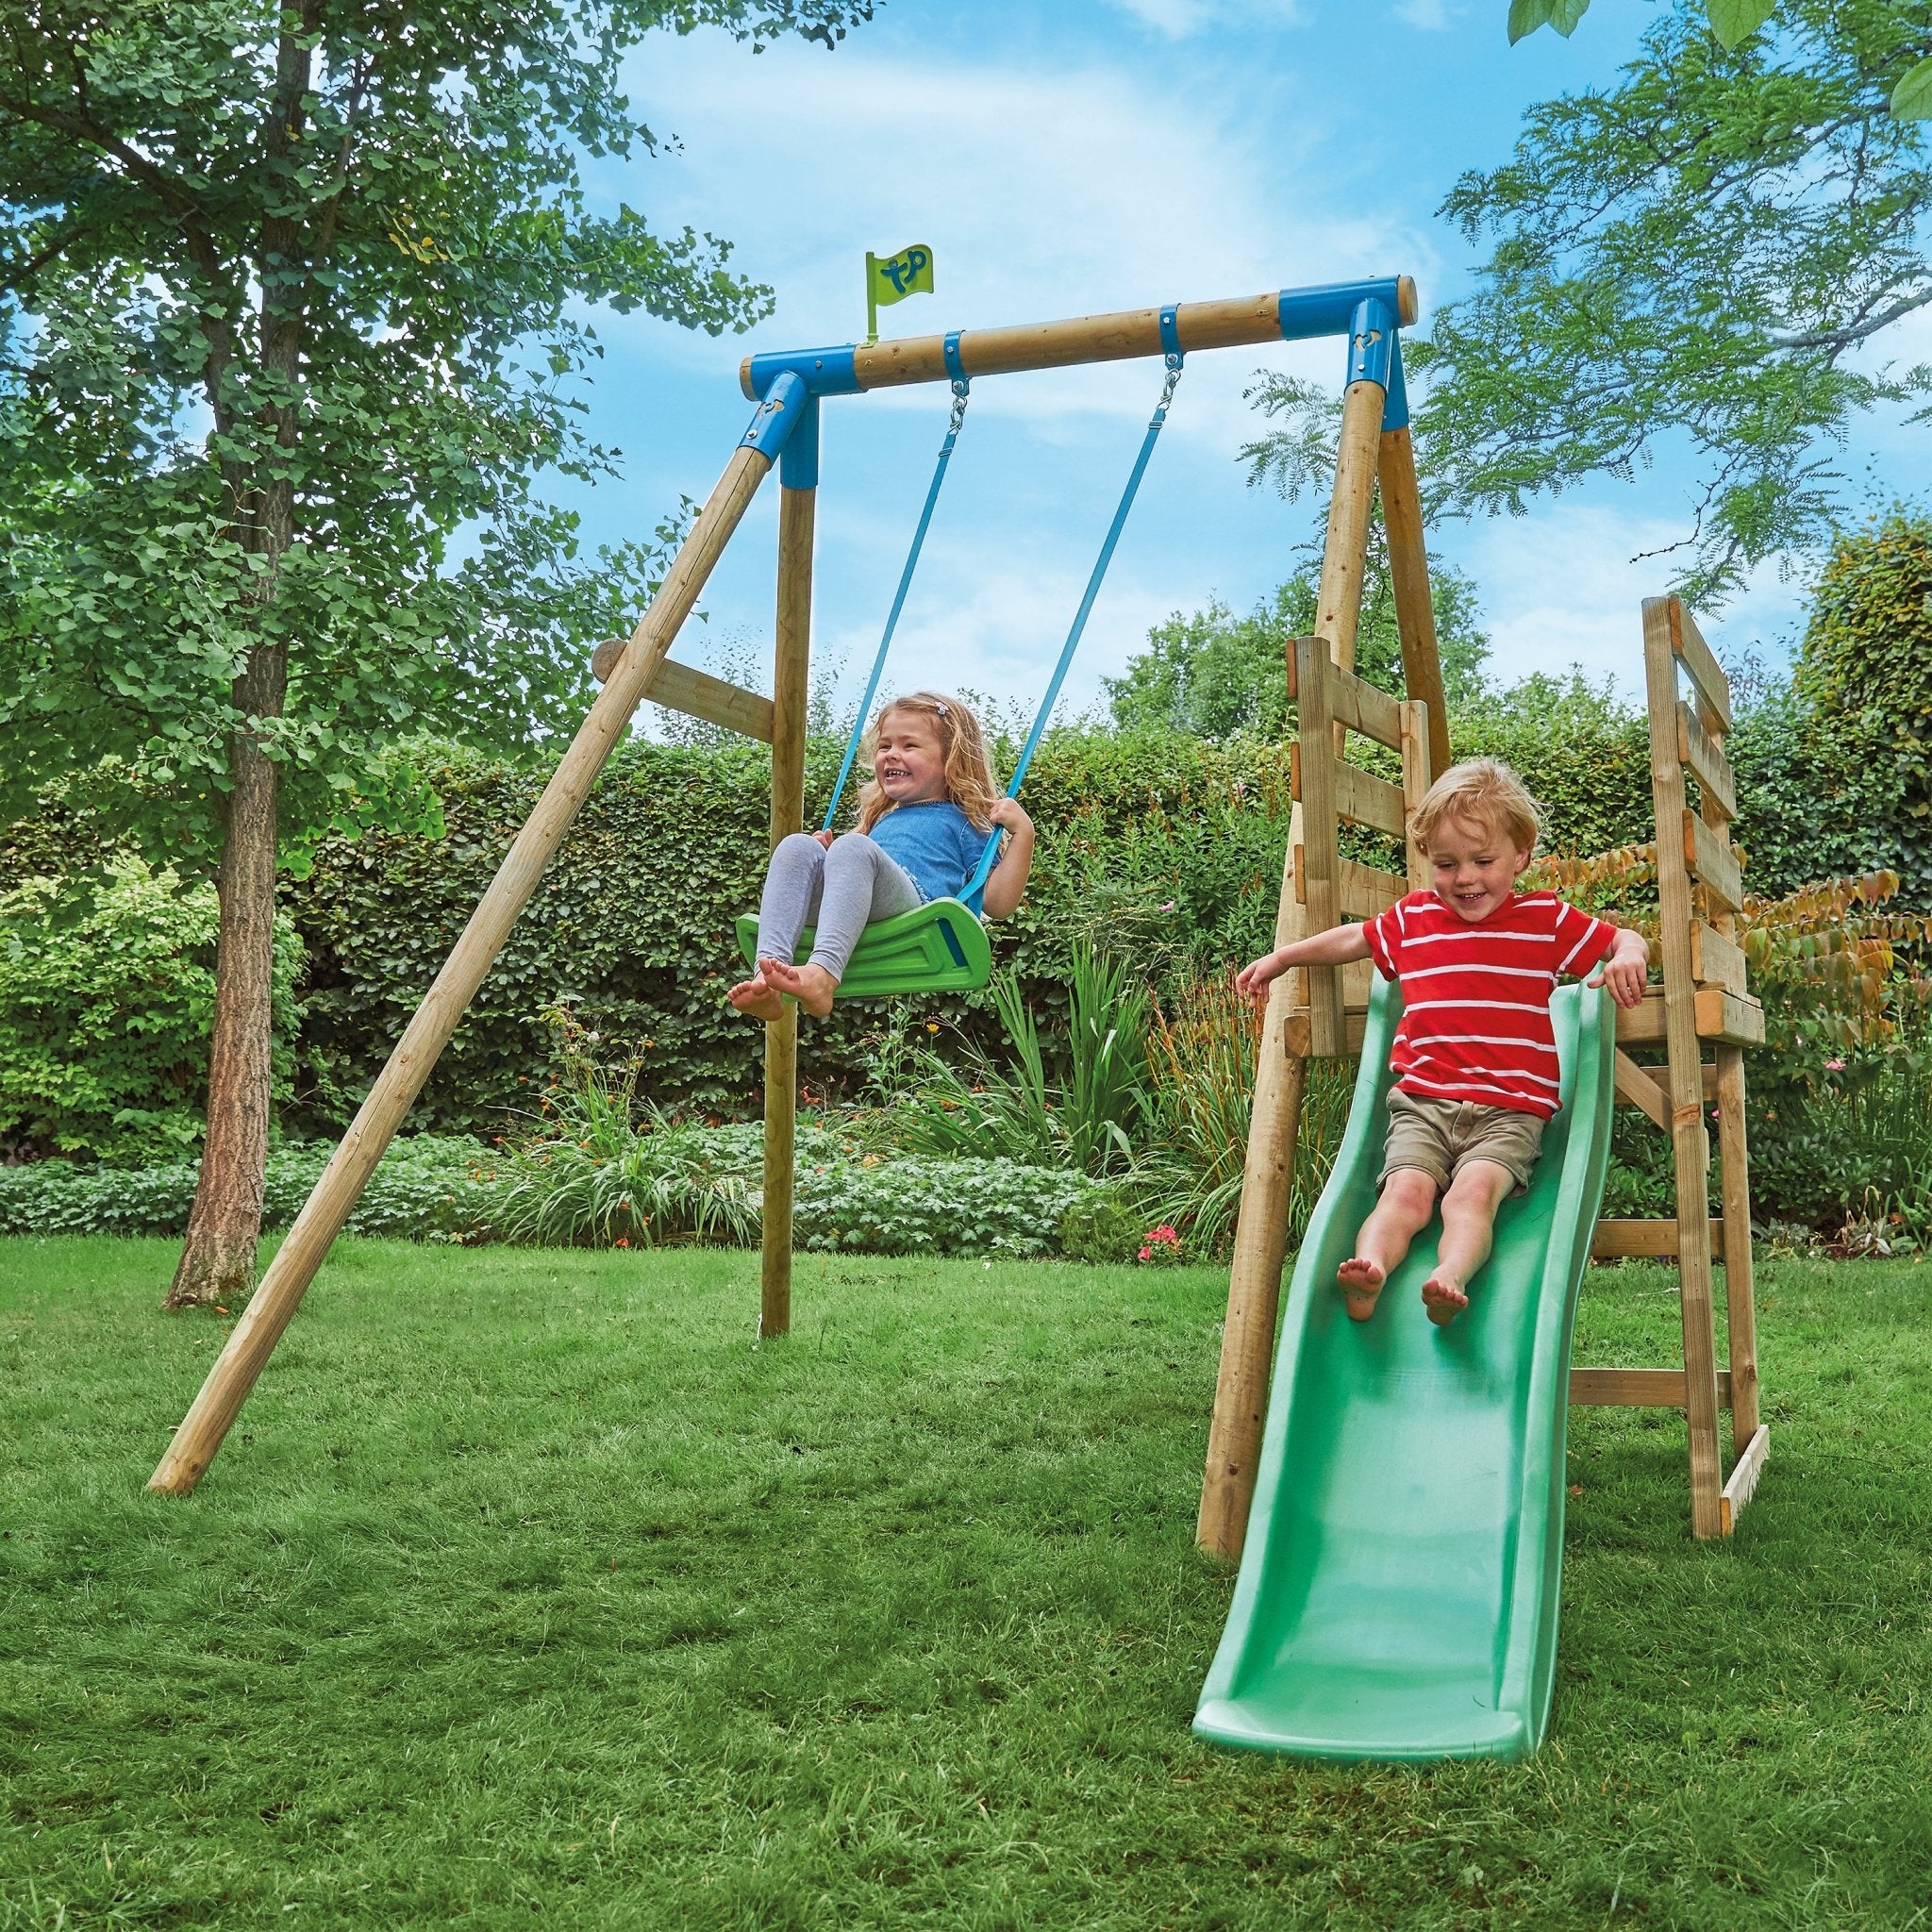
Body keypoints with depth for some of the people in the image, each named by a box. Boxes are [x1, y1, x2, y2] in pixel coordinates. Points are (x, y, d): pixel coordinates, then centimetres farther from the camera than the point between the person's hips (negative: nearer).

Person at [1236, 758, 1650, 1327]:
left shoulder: (1546, 919, 8)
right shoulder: (1411, 919, 15)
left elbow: (1623, 939, 15)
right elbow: (1352, 939, 33)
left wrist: (1627, 955, -9)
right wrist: (1282, 957, 32)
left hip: (1510, 1109, -2)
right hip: (1422, 1101, 2)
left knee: (1472, 1193, -29)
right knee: (1406, 1192, -24)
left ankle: (1449, 1281, -51)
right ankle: (1367, 1277, -47)